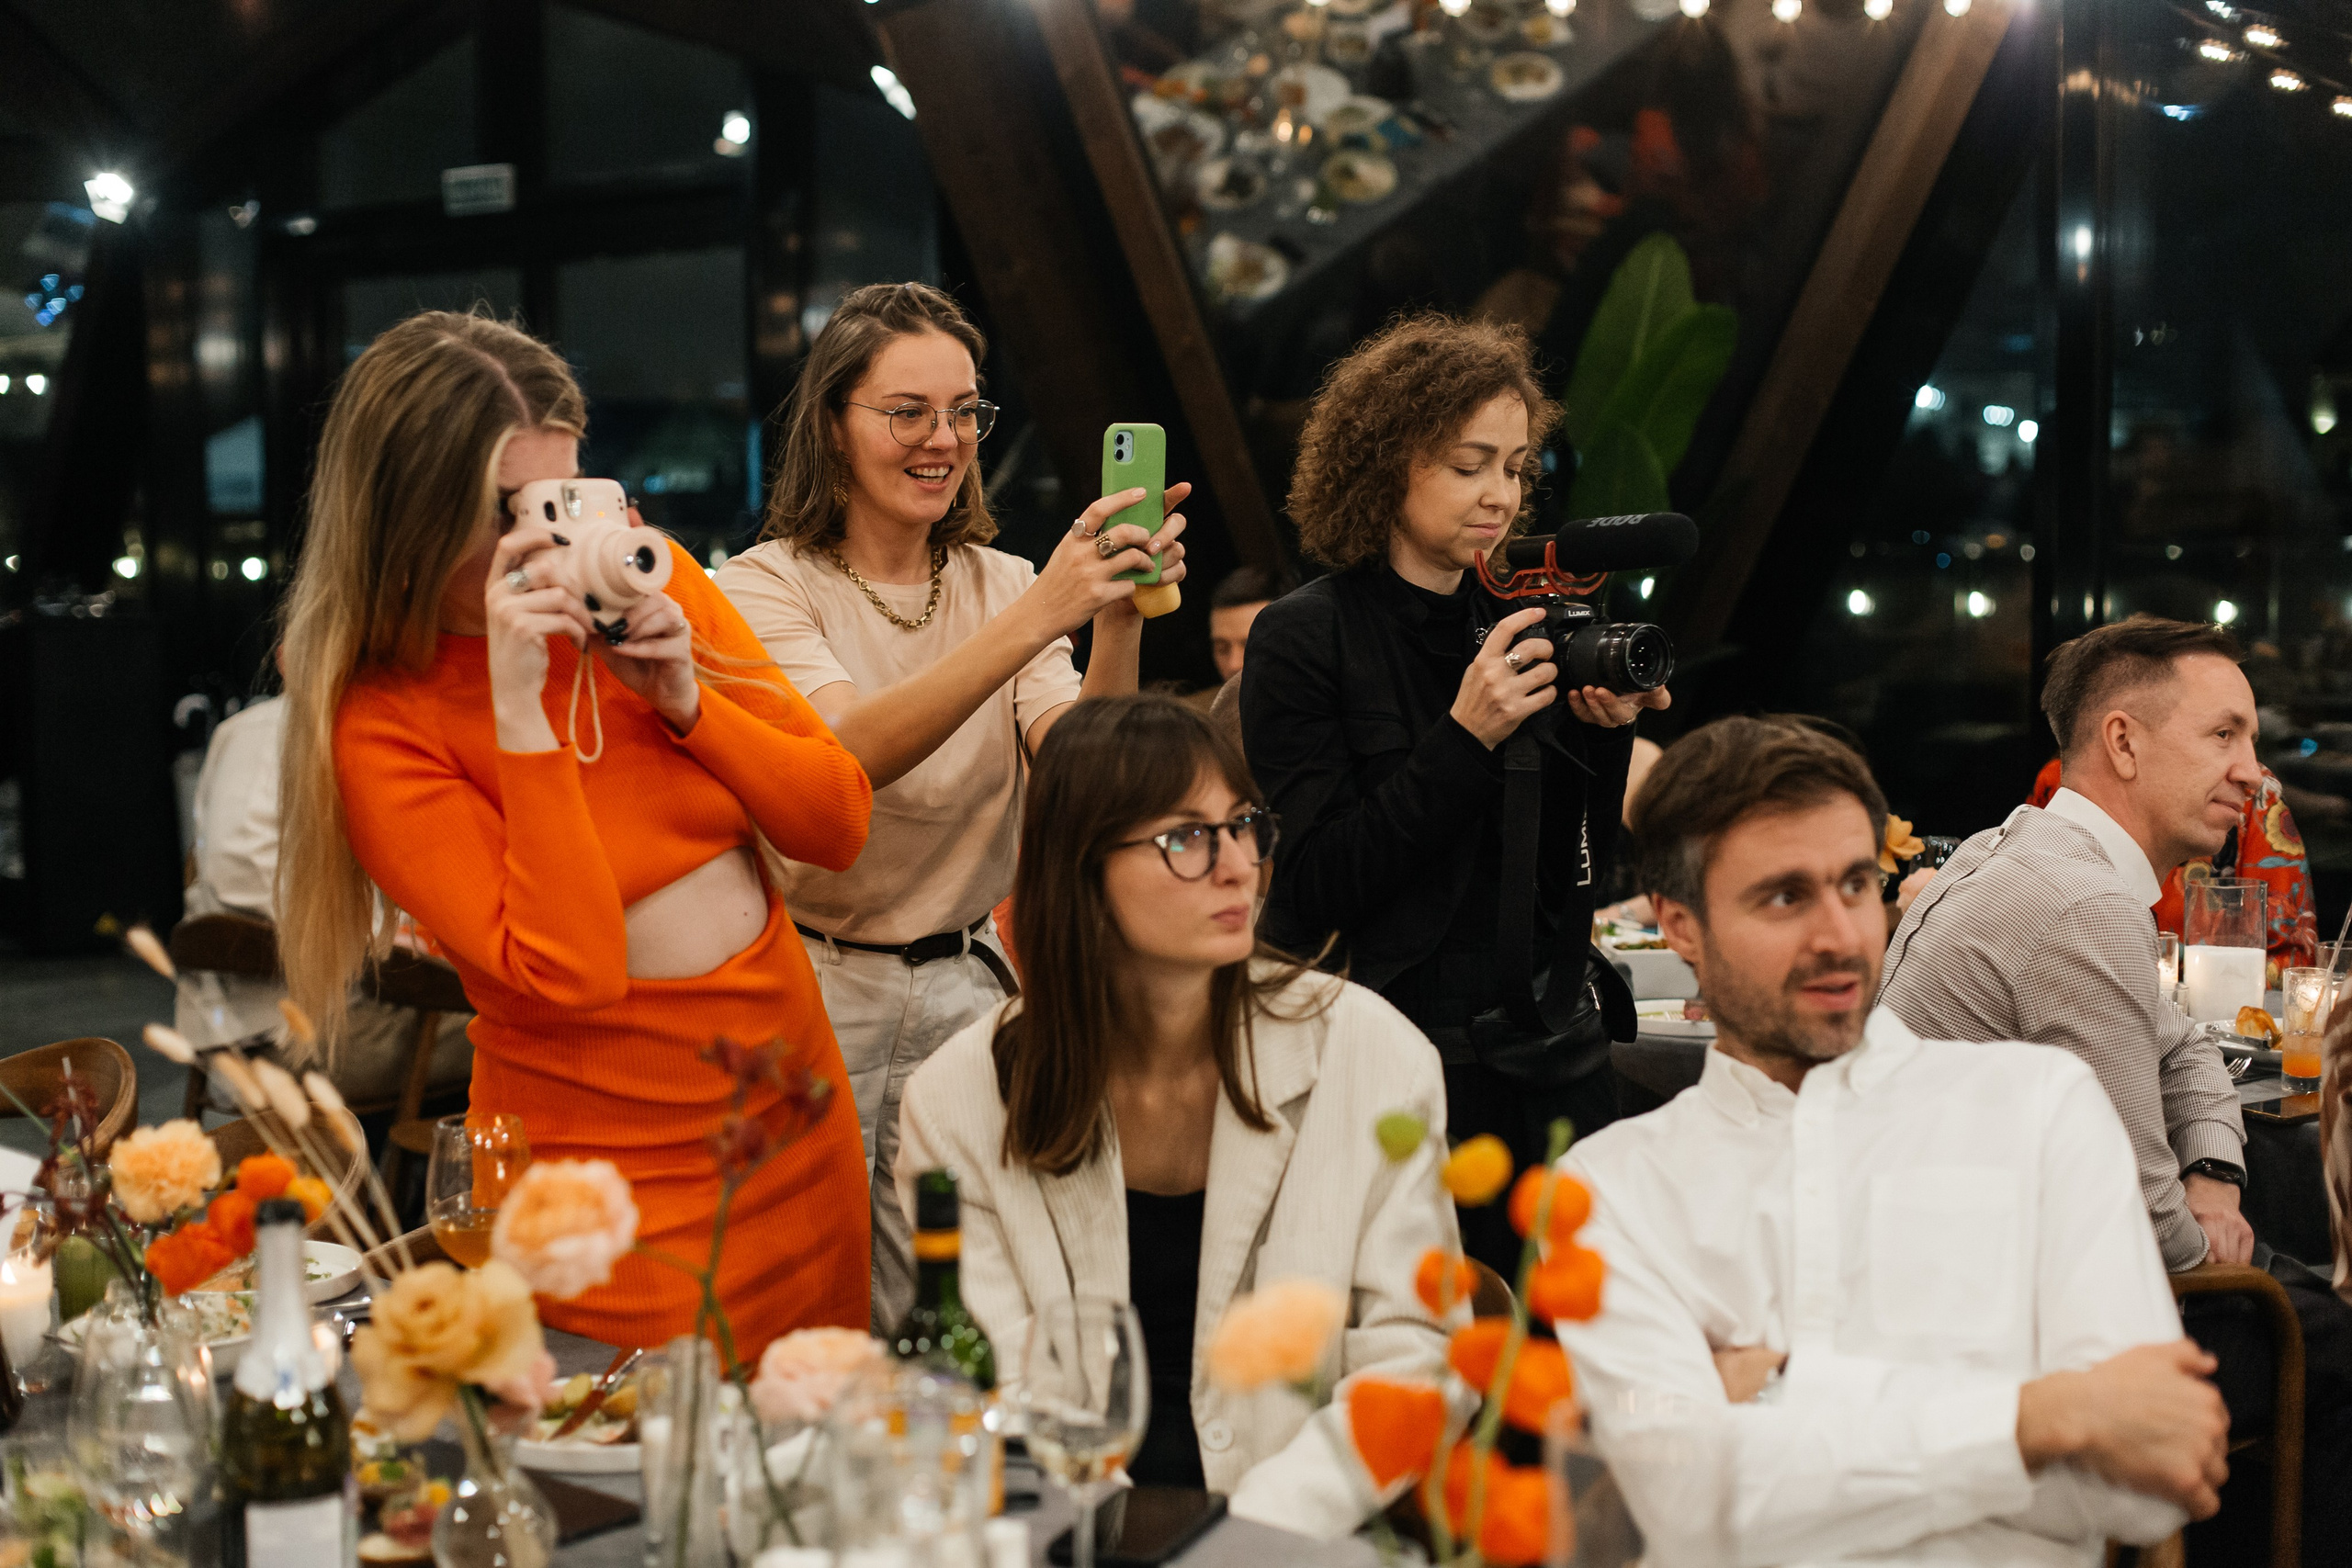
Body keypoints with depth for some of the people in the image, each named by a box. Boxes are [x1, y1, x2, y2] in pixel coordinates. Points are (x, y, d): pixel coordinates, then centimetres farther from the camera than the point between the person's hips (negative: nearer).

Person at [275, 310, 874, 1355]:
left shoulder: (645, 576, -1)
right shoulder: (382, 727, -14)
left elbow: (838, 827, 1)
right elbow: (569, 970, -24)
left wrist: (683, 697, -14)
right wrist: (520, 708, -27)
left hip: (804, 1132, 5)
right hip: (617, 1183, -5)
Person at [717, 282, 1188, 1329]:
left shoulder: (1005, 585, 5)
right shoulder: (765, 587, -6)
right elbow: (854, 750, -26)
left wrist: (1119, 622, -28)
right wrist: (1039, 617, -36)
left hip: (964, 987, 3)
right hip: (811, 985, -3)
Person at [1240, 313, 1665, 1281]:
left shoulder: (1515, 627, 11)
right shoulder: (1304, 638, -4)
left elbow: (1571, 875, 11)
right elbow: (1322, 883, -11)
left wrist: (1600, 736, -5)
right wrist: (1465, 737, -17)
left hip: (1550, 1058, 5)